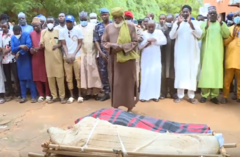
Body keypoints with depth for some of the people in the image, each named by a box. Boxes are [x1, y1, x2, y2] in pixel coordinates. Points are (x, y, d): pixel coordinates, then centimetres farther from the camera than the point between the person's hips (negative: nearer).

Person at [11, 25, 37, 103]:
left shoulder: (26, 35, -8)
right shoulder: (12, 38, 4)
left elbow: (29, 45, -20)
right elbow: (12, 49, -4)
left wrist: (19, 52, -16)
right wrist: (20, 46, -22)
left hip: (27, 59, -4)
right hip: (19, 60, 4)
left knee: (30, 78, -3)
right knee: (21, 78, 7)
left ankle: (34, 96, 2)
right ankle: (23, 96, 15)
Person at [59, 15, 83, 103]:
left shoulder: (78, 30, 2)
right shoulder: (62, 31, 5)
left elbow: (79, 44, 1)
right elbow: (64, 44, 4)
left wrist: (73, 54, -7)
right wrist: (67, 55, -8)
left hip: (77, 56, -1)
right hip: (67, 57, 2)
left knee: (78, 76, 0)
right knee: (69, 77, 3)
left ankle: (80, 95, 9)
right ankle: (71, 96, 12)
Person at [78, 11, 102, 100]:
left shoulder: (93, 26, 5)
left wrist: (97, 52, -7)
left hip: (92, 53, -2)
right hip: (81, 54, 2)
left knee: (94, 73, -2)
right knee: (84, 73, 2)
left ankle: (95, 92, 4)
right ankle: (87, 92, 10)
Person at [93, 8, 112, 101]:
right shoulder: (98, 27, 8)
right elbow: (96, 41, 5)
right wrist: (101, 53, -4)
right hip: (103, 53, 2)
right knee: (103, 73, 5)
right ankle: (106, 93, 16)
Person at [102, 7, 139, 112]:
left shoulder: (130, 26, -1)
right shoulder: (109, 27, 8)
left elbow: (135, 42, -2)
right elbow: (104, 42, 10)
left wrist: (123, 47, -17)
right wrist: (111, 46, -11)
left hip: (127, 59, -2)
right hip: (113, 59, 3)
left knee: (128, 83, 4)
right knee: (115, 83, 7)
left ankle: (129, 107, 16)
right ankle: (115, 106, 19)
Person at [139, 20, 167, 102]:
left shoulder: (159, 32, 2)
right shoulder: (143, 33, 0)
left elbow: (164, 41, -10)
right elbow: (140, 46, -5)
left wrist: (155, 40, -20)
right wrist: (147, 41, -20)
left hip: (156, 58, 1)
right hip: (146, 58, -1)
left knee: (156, 76, 2)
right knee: (145, 76, -1)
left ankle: (155, 95, 9)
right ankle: (144, 95, 5)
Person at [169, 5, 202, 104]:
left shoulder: (195, 23, 7)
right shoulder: (177, 23, 6)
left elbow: (199, 35, -9)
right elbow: (172, 36, -7)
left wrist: (190, 23, -19)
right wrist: (178, 23, -18)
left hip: (192, 52, 1)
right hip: (180, 52, 0)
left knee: (192, 72, 0)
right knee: (180, 72, -2)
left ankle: (191, 96, 6)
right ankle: (180, 95, 4)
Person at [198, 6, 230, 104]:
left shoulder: (221, 23, 13)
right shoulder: (203, 24, 8)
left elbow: (227, 35, -4)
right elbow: (199, 37, -6)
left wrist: (221, 23, -16)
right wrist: (206, 27, -20)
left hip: (217, 52, 2)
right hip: (207, 52, -2)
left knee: (217, 72, -2)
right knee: (206, 72, -7)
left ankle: (214, 95, 3)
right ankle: (204, 95, -3)